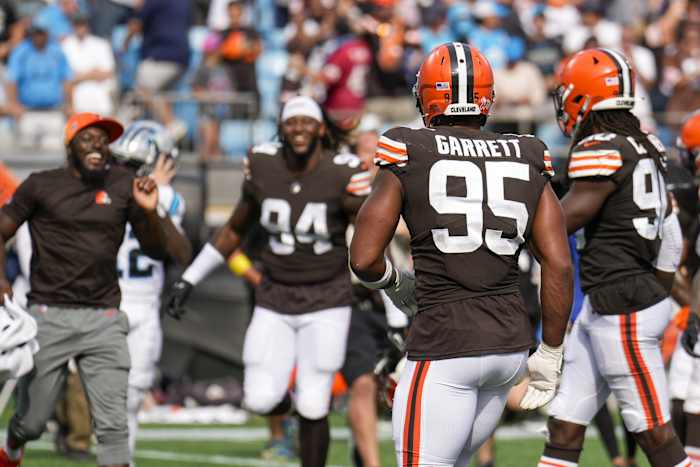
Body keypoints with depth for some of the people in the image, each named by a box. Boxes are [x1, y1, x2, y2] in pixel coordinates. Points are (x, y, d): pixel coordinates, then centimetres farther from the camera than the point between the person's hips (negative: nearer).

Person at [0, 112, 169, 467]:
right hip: (49, 317, -1)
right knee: (31, 422, 7)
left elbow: (156, 250, 8)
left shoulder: (122, 185, 6)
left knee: (113, 426, -7)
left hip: (103, 321, 1)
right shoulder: (41, 185, 0)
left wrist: (149, 211, -11)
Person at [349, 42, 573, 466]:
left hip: (444, 343, -5)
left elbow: (364, 259, -7)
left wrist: (395, 285, 16)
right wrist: (550, 355, 11)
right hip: (510, 341, 5)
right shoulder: (526, 162, 6)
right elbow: (559, 265, 2)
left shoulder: (409, 156, -4)